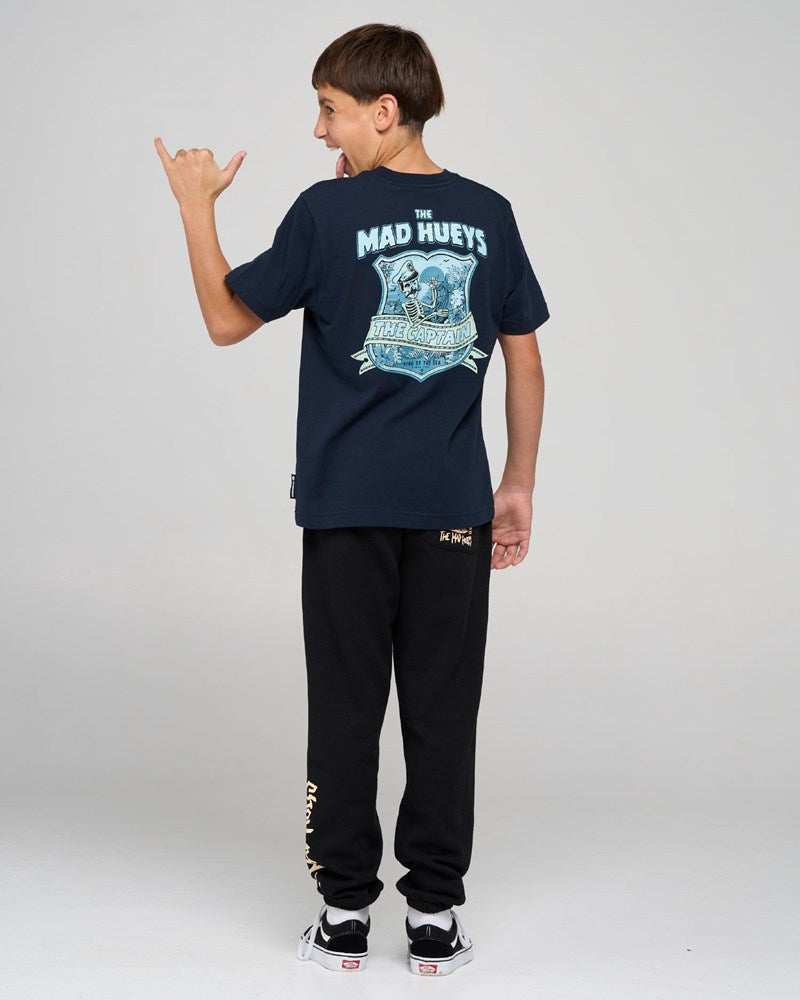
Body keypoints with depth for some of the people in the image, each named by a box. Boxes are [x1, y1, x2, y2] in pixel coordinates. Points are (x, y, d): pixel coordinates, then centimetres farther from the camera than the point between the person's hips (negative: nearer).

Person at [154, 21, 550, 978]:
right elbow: (525, 364, 6)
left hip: (348, 505, -2)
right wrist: (519, 485, 13)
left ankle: (345, 915, 13)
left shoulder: (329, 211, -7)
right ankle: (435, 918, 12)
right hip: (454, 504, 2)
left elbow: (227, 320, 0)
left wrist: (196, 206, 11)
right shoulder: (488, 214, 3)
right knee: (443, 713, 7)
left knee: (346, 711, 7)